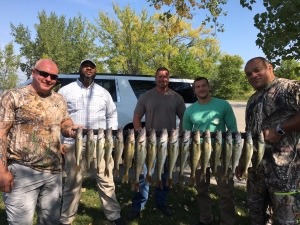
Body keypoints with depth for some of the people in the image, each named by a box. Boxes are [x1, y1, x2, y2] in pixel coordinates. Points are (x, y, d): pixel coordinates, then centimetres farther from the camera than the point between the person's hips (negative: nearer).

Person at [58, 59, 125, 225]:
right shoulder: (65, 91, 5)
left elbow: (112, 114, 18)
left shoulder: (103, 93, 12)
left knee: (106, 181, 6)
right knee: (72, 183, 9)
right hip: (73, 143, -1)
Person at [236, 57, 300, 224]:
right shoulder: (253, 100, 16)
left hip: (285, 167, -8)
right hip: (256, 166, 8)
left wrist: (279, 129, -22)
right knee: (255, 210, 19)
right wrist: (243, 161, 17)